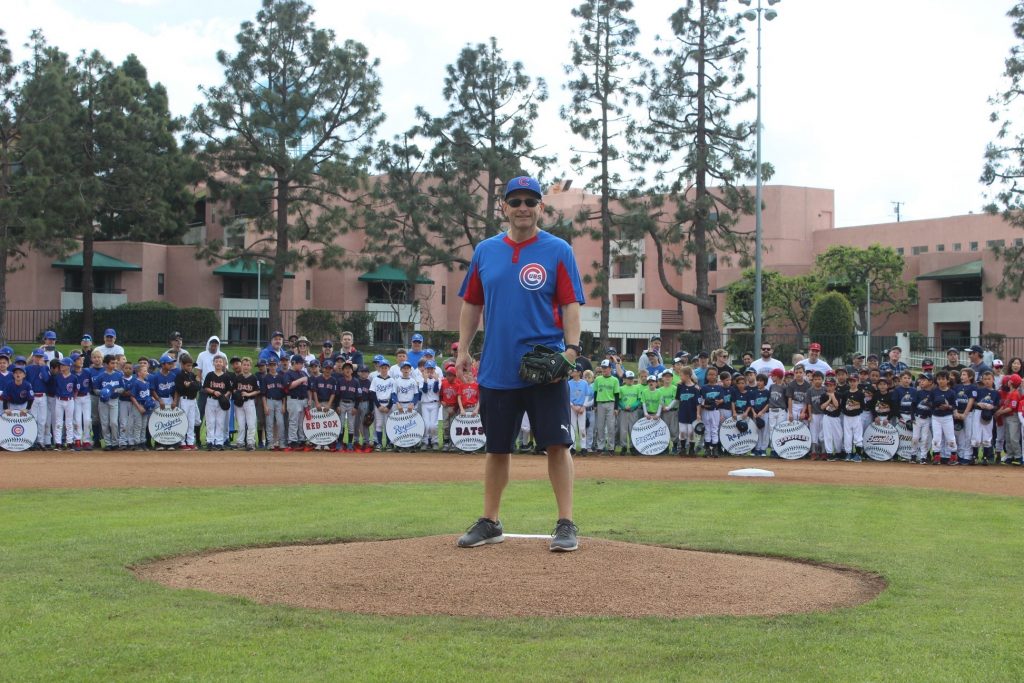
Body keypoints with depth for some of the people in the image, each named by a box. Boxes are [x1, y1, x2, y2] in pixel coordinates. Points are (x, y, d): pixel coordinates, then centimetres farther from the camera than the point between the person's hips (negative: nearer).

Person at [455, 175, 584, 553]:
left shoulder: (558, 251, 0)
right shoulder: (485, 251, 10)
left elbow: (570, 305, -4)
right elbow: (472, 304, 16)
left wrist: (571, 348, -17)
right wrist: (463, 348, 8)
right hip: (497, 368, 4)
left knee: (557, 443, -5)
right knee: (497, 447, 12)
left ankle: (565, 523, 0)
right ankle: (490, 522, 22)